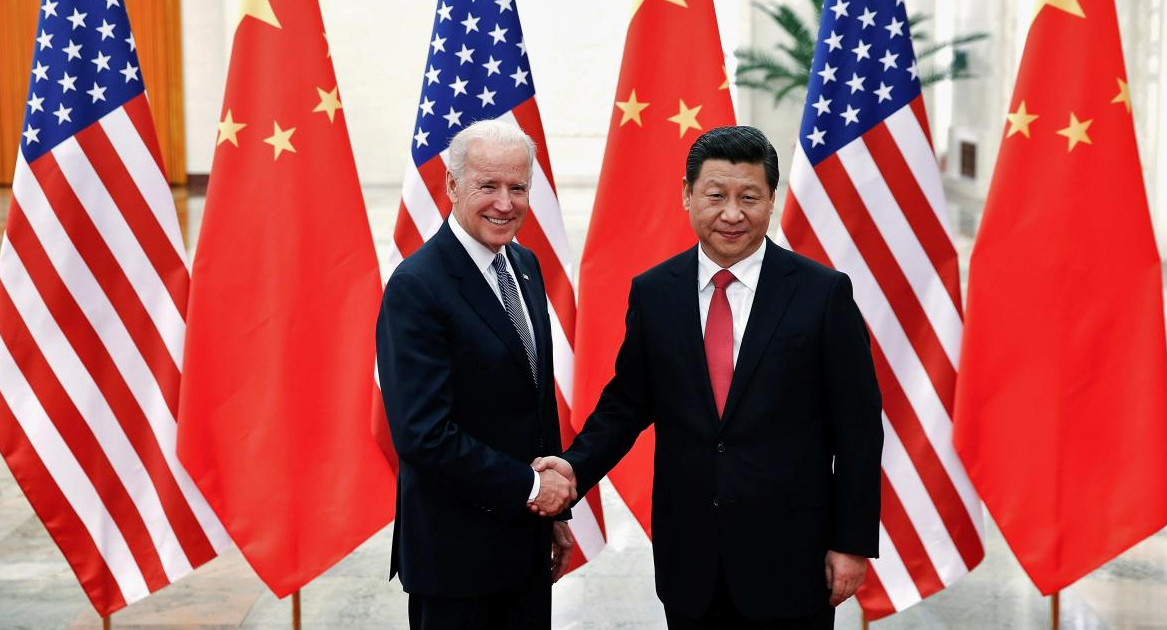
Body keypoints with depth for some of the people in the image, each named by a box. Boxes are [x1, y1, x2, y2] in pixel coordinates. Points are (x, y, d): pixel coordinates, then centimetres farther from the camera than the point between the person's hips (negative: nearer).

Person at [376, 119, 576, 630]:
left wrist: (555, 510, 15)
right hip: (456, 549, -7)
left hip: (527, 538, 7)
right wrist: (529, 487, -15)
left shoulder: (525, 266, 8)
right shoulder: (417, 287, -18)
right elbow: (424, 434, -23)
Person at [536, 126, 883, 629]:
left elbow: (858, 427, -4)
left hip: (788, 556, -2)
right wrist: (577, 466, -8)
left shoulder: (824, 293, -6)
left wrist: (853, 543, -5)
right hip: (689, 554, 3)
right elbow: (626, 403, 10)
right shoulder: (653, 293, 2)